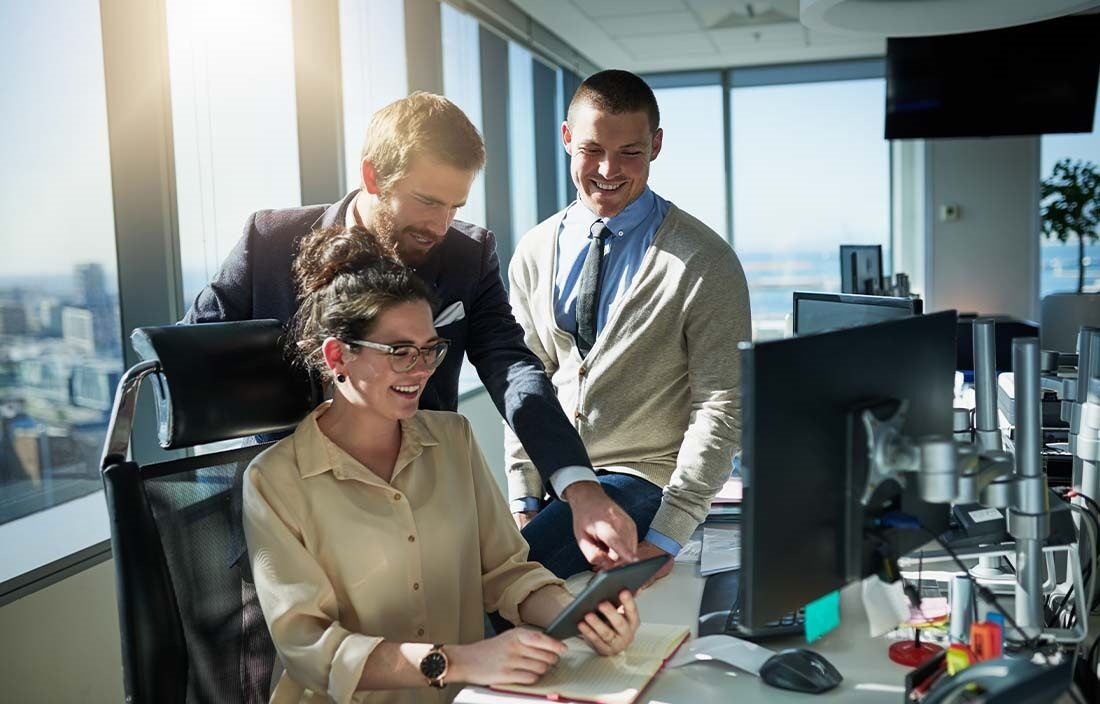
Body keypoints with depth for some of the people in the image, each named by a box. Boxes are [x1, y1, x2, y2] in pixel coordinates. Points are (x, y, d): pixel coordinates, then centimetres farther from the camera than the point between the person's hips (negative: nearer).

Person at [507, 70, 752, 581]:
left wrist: (667, 535, -16)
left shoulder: (704, 264, -9)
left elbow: (721, 408, -10)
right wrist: (524, 501, -1)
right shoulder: (534, 253, 6)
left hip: (642, 482, -4)